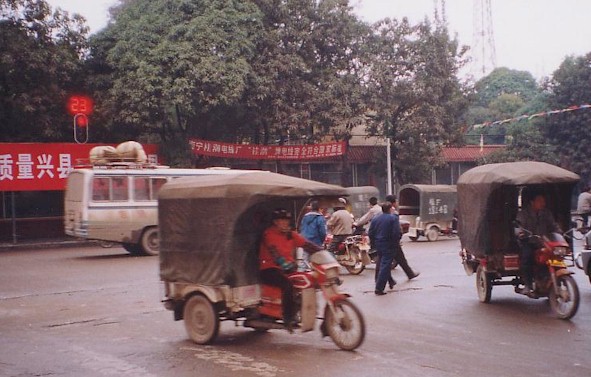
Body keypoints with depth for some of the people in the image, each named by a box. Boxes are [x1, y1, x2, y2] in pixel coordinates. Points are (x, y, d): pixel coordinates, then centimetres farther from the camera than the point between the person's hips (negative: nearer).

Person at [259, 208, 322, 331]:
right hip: (269, 269, -7)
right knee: (287, 284, -32)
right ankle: (288, 319, -27)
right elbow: (273, 251, -24)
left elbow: (306, 244, 3)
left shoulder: (291, 234, 13)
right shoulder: (269, 233, -7)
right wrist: (284, 263, -41)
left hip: (287, 268, 7)